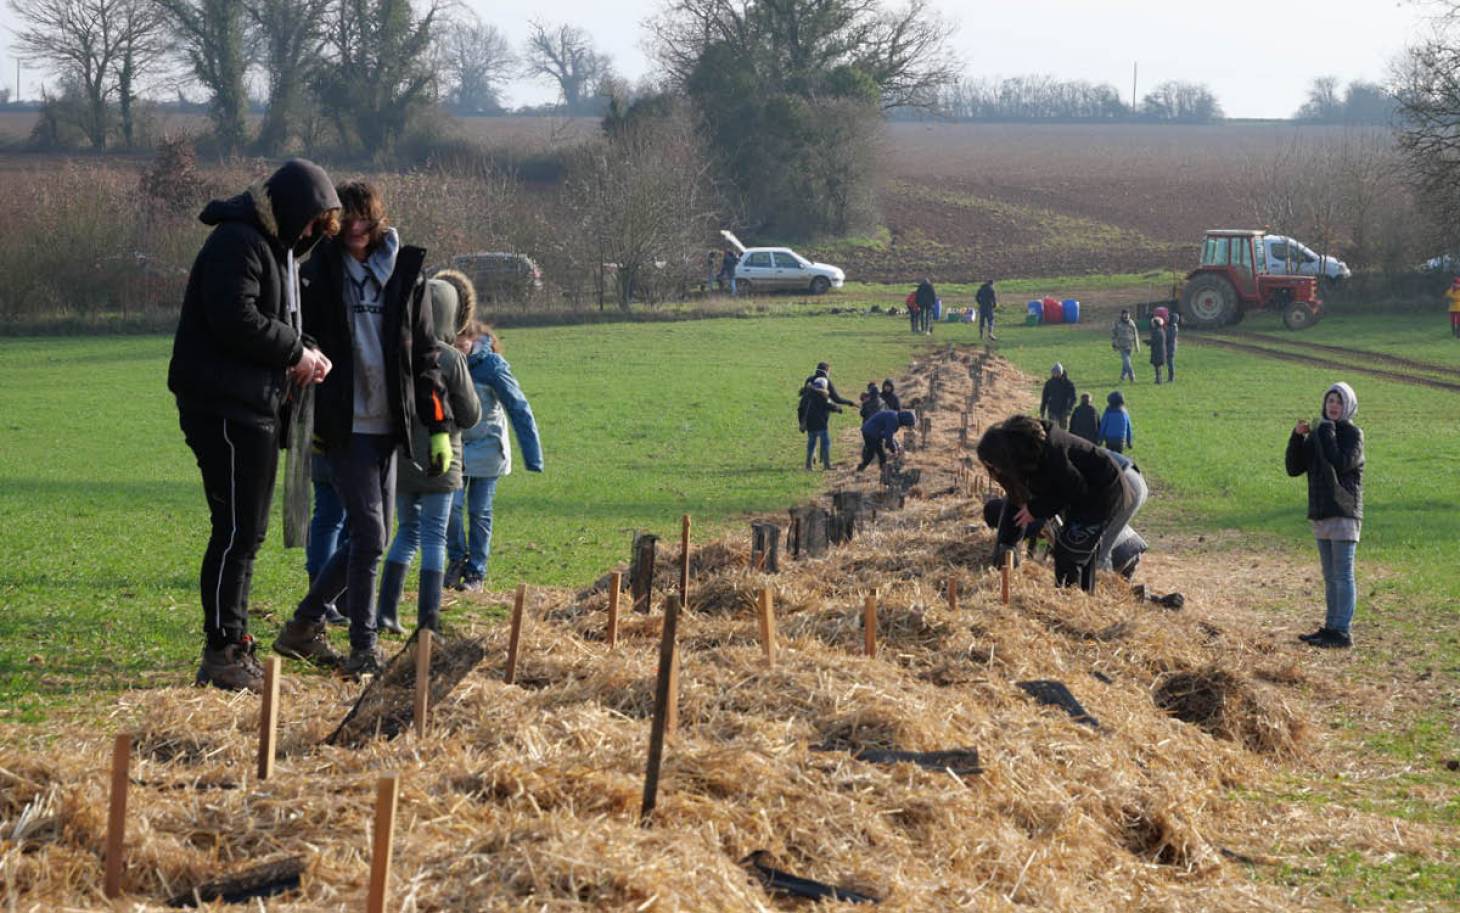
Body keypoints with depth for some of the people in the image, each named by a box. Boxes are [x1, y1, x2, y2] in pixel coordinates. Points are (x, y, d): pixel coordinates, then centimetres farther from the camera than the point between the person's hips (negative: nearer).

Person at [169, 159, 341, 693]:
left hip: (252, 405, 11)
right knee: (236, 530, -9)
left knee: (246, 532, 13)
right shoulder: (237, 243, -14)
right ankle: (222, 653, -5)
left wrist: (302, 354, 5)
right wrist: (296, 352, -13)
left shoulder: (272, 247, 20)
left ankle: (233, 646, 19)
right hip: (223, 404, -11)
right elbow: (237, 320, -24)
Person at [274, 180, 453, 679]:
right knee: (368, 534, -11)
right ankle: (363, 648, -3)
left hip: (386, 426, 5)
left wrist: (439, 427, 5)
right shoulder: (321, 273, -1)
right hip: (344, 426, -5)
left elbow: (425, 356, 10)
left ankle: (302, 628, 22)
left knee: (372, 537, 8)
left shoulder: (405, 275, 7)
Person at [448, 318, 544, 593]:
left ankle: (476, 573, 14)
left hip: (486, 447, -3)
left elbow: (519, 409, -15)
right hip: (453, 447, 3)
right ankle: (457, 558, 13)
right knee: (450, 504, -11)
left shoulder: (492, 366, -17)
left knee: (479, 513, 2)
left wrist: (532, 457, -18)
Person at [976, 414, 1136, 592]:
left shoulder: (1049, 451, -34)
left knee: (1067, 554, -10)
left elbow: (1076, 490, -22)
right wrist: (1006, 545, -3)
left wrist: (1037, 509, -17)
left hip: (1104, 493, -9)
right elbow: (1016, 500, 2)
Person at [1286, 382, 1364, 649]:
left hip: (1344, 514, -7)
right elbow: (1294, 468, 9)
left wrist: (1326, 434, -15)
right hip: (1321, 514, 7)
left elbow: (1340, 464, -22)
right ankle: (1330, 627, 18)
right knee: (1331, 577, 12)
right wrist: (1297, 437, -4)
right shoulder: (1318, 434, 14)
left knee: (1343, 575, -7)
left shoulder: (1352, 434, -6)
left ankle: (1342, 631, -8)